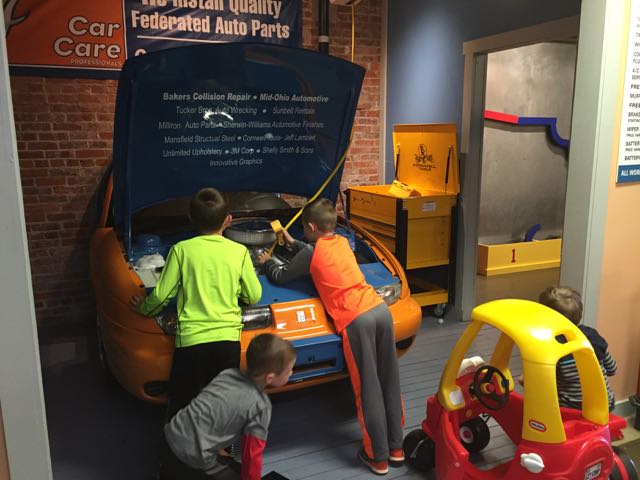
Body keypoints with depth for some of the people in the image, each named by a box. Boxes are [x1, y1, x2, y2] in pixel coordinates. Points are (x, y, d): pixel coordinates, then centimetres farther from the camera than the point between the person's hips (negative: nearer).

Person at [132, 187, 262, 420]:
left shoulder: (181, 250, -4)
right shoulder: (239, 252, -1)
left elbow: (161, 295, -1)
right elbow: (254, 296, 5)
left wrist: (144, 309, 20)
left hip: (191, 339, -1)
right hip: (228, 338, 2)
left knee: (180, 408, 13)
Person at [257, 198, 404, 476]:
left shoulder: (310, 252, 1)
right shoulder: (343, 242, 19)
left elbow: (280, 278, 13)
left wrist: (267, 263, 33)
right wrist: (292, 244, 49)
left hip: (356, 319, -7)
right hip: (380, 309, 7)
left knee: (368, 389, 3)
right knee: (390, 382, 14)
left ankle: (378, 457, 14)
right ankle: (396, 448, 27)